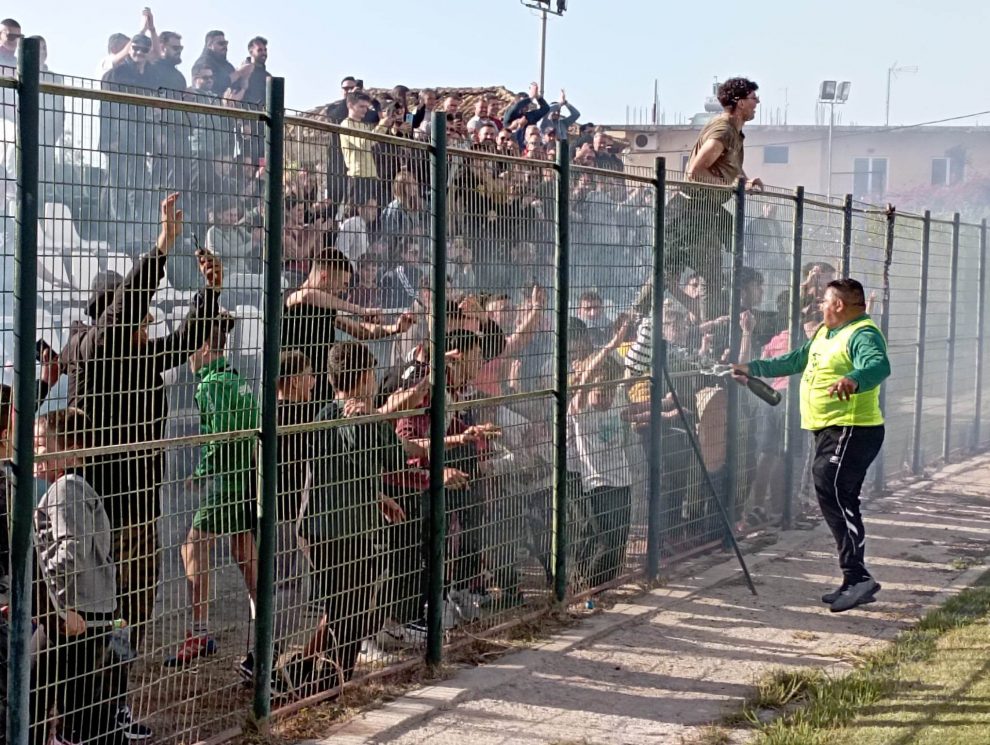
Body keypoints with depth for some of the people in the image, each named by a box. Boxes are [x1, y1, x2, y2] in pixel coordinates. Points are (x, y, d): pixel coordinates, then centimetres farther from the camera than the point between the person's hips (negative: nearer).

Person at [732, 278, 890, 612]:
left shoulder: (863, 335, -14)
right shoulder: (825, 334, 18)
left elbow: (879, 366, -33)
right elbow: (795, 360, 31)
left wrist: (852, 380, -53)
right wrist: (753, 368, 33)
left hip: (851, 431, -10)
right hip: (830, 432, 10)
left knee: (833, 495, -18)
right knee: (841, 503, 10)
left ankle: (857, 575, -19)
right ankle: (855, 583, 15)